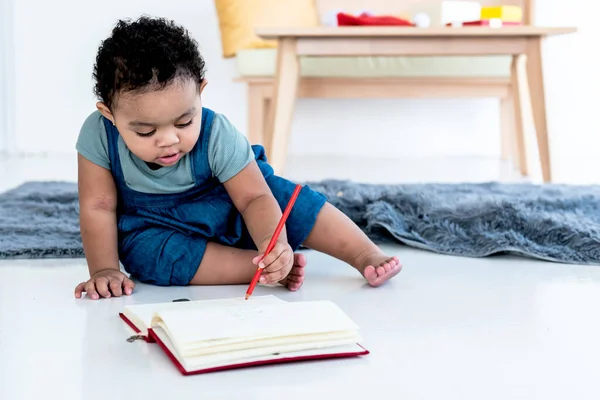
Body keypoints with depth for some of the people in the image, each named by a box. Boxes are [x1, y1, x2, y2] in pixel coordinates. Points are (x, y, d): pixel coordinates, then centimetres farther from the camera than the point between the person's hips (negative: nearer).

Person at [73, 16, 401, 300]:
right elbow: (98, 207, -19)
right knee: (144, 250, -32)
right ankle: (273, 270, -30)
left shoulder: (217, 135, -27)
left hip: (226, 210, 0)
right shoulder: (98, 136, -27)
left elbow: (254, 198, -27)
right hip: (156, 229, 1)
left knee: (289, 199, -21)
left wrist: (272, 242, -46)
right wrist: (105, 270, -24)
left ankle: (366, 255, -8)